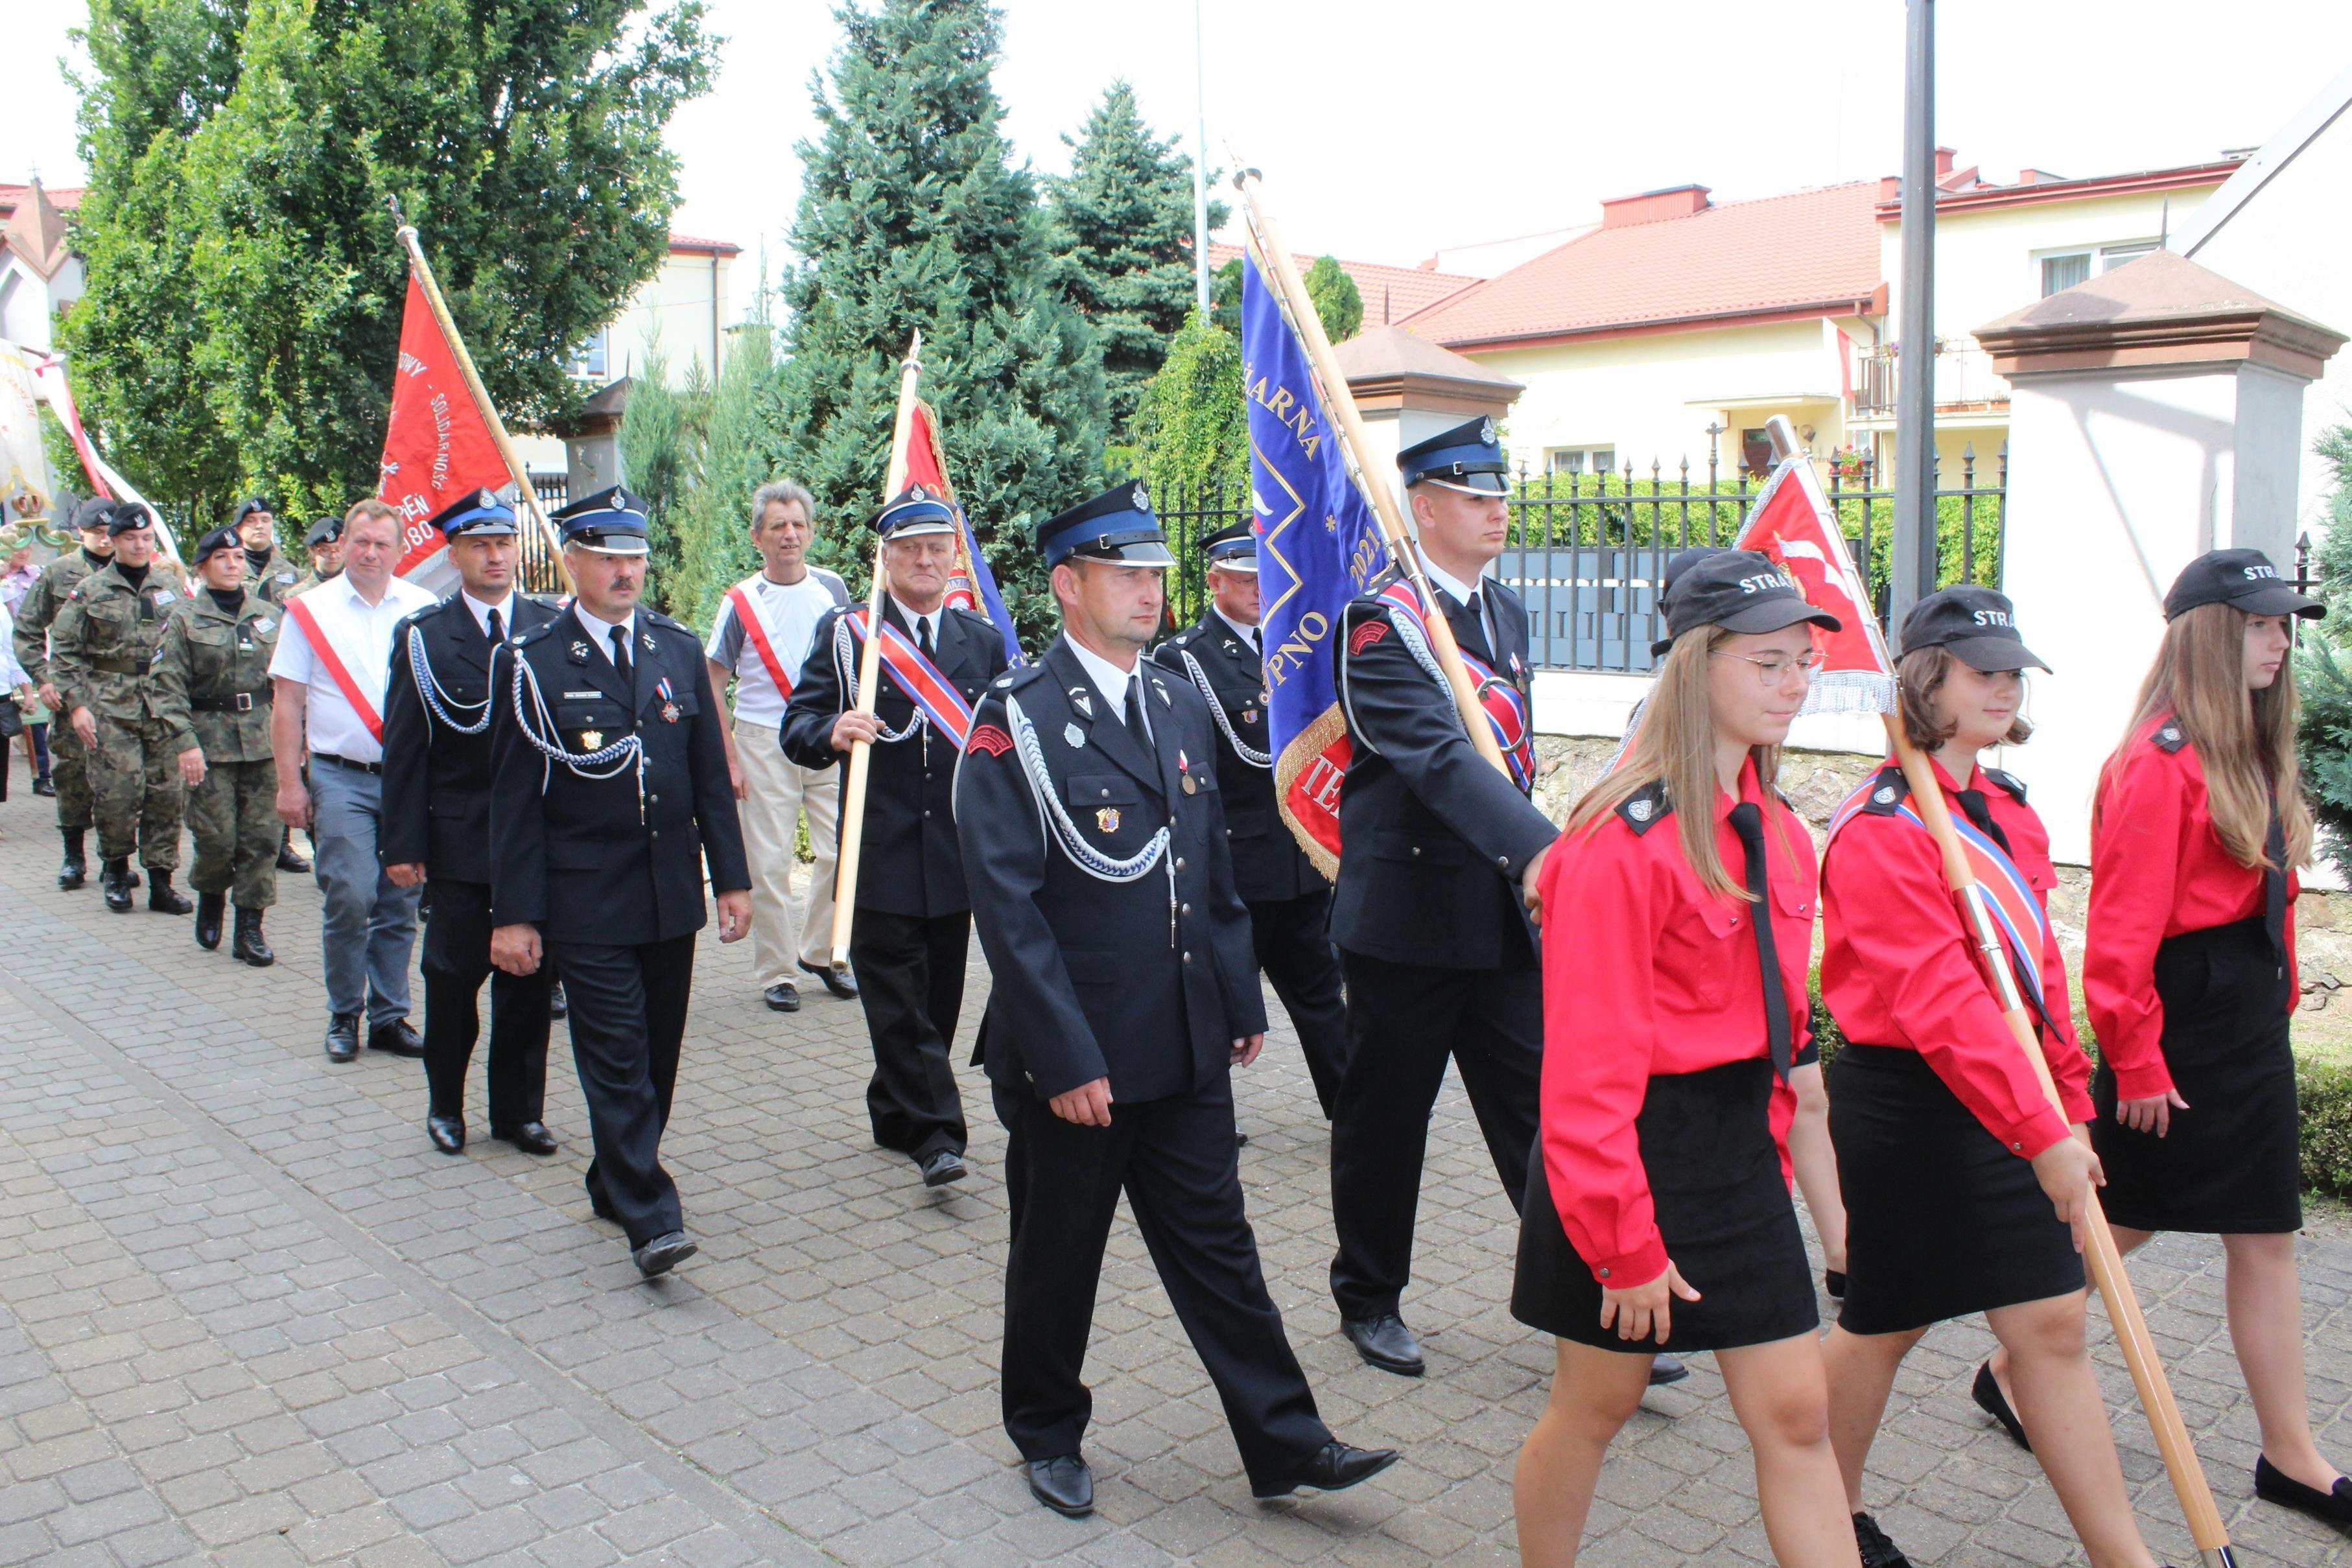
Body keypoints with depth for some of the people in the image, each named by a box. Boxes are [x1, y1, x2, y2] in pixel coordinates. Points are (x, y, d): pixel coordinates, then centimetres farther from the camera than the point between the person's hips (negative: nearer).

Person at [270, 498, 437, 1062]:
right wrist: (289, 783, -2)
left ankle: (389, 1018, 17)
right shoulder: (311, 610, 3)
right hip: (341, 777, -2)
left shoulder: (424, 610, 6)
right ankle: (344, 1016, 11)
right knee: (349, 899, -7)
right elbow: (287, 703, 3)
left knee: (400, 904, 6)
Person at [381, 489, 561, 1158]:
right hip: (460, 839, -1)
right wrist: (402, 844, -6)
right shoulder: (424, 637, 1)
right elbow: (405, 750, -2)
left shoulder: (550, 629, 5)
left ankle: (519, 1108, 21)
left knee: (530, 976, 8)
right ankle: (446, 1105, 24)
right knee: (454, 975, 7)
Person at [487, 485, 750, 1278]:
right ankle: (650, 1218, -2)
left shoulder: (680, 648, 8)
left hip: (672, 892, 5)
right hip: (586, 900, -4)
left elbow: (711, 774, 10)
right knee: (616, 1056, -5)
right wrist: (513, 912, -8)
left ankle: (615, 1182, 31)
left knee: (657, 1054, 12)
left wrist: (731, 877, 6)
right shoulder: (532, 662, -5)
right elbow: (514, 797, -5)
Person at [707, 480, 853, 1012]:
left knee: (840, 851, 1)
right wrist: (728, 758, -6)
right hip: (764, 744, -3)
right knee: (769, 863, -1)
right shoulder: (741, 601, -3)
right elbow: (711, 683, 0)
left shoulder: (832, 589, 5)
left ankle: (819, 952, 21)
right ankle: (776, 972, 11)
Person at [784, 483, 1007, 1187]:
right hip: (881, 854, -3)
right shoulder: (844, 633, 2)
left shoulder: (984, 641, 11)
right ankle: (936, 1136, 0)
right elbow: (798, 727, -5)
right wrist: (833, 733, -28)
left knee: (938, 998, 11)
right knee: (898, 1003, -5)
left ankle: (896, 1115, 28)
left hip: (958, 855, 3)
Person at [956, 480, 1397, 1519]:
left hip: (1187, 1049, 5)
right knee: (1058, 1256, 13)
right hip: (1072, 1060, -5)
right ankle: (1047, 1435, 34)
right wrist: (1066, 1060, -19)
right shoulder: (1017, 720, -13)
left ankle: (1285, 1442, 21)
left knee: (1216, 1246, 12)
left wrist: (1243, 1002, 12)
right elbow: (1006, 903, -17)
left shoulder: (1179, 707, 9)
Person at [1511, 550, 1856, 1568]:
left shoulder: (1775, 831, 6)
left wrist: (1770, 1145, 14)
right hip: (1637, 1150, -7)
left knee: (1795, 1411, 9)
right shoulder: (1625, 841, -19)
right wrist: (1624, 1243, -18)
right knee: (1597, 1404, 11)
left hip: (1739, 1149, 7)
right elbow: (1591, 1071, -20)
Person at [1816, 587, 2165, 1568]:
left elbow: (2038, 971, 15)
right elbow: (1941, 1001, -25)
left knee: (2052, 1320, 8)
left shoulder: (2009, 809, 10)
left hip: (2011, 1098, 7)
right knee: (1887, 1321, 9)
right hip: (1907, 1103, -7)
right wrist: (2042, 1130, -28)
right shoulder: (1879, 830, -18)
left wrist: (2071, 1104, 13)